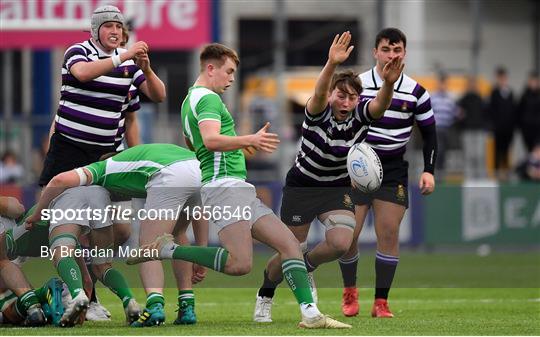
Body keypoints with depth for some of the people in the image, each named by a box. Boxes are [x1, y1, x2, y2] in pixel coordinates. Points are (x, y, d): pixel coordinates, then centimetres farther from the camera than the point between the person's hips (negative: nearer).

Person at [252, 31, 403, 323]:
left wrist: (388, 83, -58)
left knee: (341, 243, -20)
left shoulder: (360, 115, -14)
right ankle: (265, 296, 32)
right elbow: (319, 94, -44)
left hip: (338, 188, 3)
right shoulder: (318, 113, -22)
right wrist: (332, 64, -65)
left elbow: (380, 105, -35)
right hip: (301, 186, -2)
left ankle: (305, 267, 14)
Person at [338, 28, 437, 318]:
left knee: (389, 233, -7)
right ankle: (349, 291, 18)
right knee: (348, 233, -6)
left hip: (394, 170, 1)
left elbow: (429, 132, 10)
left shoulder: (415, 92, 0)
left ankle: (381, 302, 2)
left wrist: (429, 171, 0)